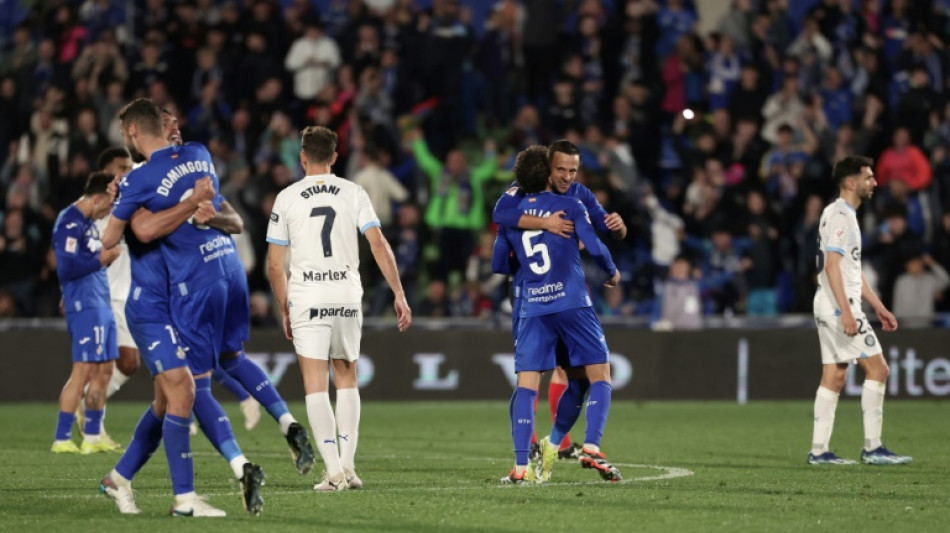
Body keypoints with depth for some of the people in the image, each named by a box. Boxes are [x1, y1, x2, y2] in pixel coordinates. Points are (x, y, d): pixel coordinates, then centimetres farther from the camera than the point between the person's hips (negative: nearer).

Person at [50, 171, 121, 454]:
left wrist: (107, 254, 6)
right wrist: (102, 258, -13)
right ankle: (62, 439, -9)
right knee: (84, 371, -11)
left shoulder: (88, 222, 18)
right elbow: (66, 268, -20)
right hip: (84, 306, -10)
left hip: (101, 305, 10)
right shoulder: (69, 223, -13)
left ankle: (92, 437, 16)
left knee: (103, 371, 10)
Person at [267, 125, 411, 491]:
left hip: (306, 300, -2)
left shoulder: (287, 198, 1)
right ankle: (348, 465, 9)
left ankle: (334, 470, -10)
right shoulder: (353, 193, 4)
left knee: (316, 386, -1)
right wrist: (399, 294, 0)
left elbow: (275, 264, 1)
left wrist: (285, 311, 12)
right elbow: (378, 245, -3)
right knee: (346, 381, 16)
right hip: (347, 297, 2)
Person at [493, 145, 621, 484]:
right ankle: (591, 448, -13)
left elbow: (498, 266, 18)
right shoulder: (570, 207, 2)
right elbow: (594, 247, -6)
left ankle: (520, 466, -9)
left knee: (527, 385, 0)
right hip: (572, 303, -3)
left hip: (533, 309, 3)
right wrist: (613, 273, 13)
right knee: (599, 378, 5)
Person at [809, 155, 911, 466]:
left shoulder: (845, 215, 20)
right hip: (838, 305, -10)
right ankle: (872, 448, -9)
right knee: (877, 368, -9)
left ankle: (818, 451, 7)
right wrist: (846, 311, -26)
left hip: (831, 308, 10)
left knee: (834, 377, 8)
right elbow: (832, 265, -20)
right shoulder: (839, 215, -12)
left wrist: (879, 308, 24)